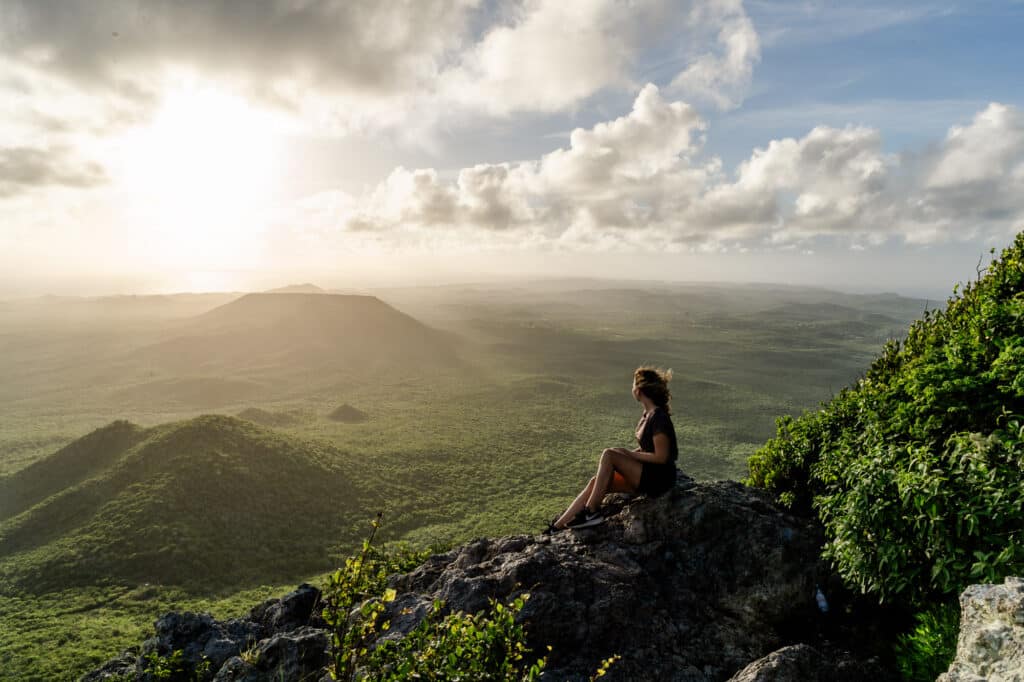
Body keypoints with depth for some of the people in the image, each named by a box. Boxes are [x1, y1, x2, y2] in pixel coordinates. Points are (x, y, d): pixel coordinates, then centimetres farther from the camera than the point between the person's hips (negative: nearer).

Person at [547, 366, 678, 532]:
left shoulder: (659, 417, -18)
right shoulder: (648, 413, 10)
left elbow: (661, 457, -20)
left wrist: (630, 454, -13)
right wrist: (629, 454, 2)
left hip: (659, 479, -8)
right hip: (647, 474, 8)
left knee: (608, 455, -22)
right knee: (595, 482, -7)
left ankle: (591, 512, -13)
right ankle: (557, 527, -8)